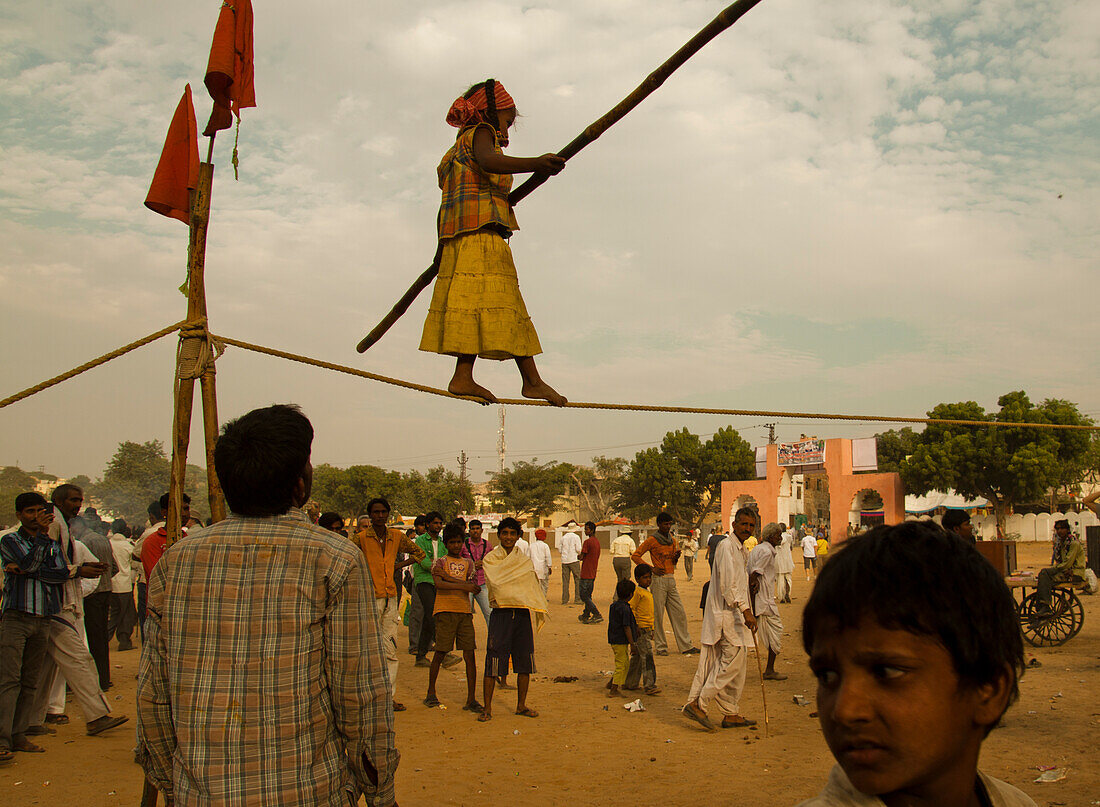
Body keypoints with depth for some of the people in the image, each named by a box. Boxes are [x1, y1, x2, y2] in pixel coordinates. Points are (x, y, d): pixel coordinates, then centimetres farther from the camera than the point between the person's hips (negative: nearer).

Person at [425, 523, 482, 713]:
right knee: (440, 653, 0)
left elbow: (472, 584, 0)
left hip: (464, 611, 3)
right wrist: (464, 586, -18)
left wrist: (448, 577, -7)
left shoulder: (468, 563, 17)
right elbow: (439, 584, -13)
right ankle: (431, 693, 18)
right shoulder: (440, 563, 6)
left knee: (469, 654, -3)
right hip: (445, 610, -3)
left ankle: (471, 699, -1)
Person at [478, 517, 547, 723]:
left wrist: (538, 607, 0)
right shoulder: (490, 559, 4)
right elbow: (495, 582, -11)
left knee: (525, 662, 6)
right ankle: (487, 708, 5)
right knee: (493, 662, -5)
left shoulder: (525, 560, 15)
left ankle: (521, 705, 18)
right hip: (500, 613, -4)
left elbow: (532, 588, 14)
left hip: (523, 613, 4)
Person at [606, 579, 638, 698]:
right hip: (621, 641, -9)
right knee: (622, 665, -1)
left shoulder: (614, 605, 10)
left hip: (613, 639, 9)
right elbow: (626, 627, -19)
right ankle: (613, 690, 1)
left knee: (625, 663, 20)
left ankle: (611, 684, 25)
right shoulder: (625, 609, -18)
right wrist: (632, 644, -15)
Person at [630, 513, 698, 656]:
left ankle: (686, 645, 10)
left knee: (679, 613, 5)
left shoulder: (672, 540, 15)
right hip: (659, 580, -6)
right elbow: (635, 556, -7)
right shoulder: (652, 540, -6)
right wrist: (652, 569, -11)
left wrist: (676, 557, 1)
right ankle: (660, 647, 7)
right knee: (658, 614, -1)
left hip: (671, 579, 6)